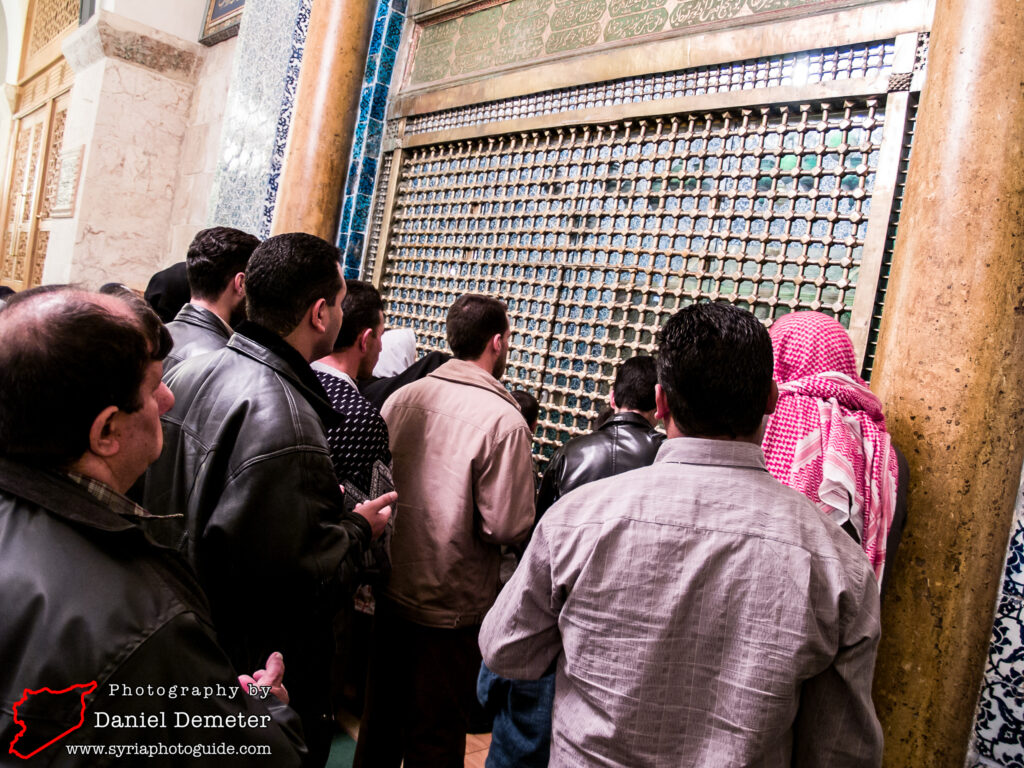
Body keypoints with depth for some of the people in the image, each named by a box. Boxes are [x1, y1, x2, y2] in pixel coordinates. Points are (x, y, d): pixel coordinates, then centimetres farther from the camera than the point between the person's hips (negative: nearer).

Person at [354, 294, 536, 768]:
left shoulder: (402, 397, -3)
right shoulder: (504, 421, -20)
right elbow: (506, 526, -22)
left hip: (391, 589, 6)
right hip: (452, 606, -5)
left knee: (381, 715, 24)